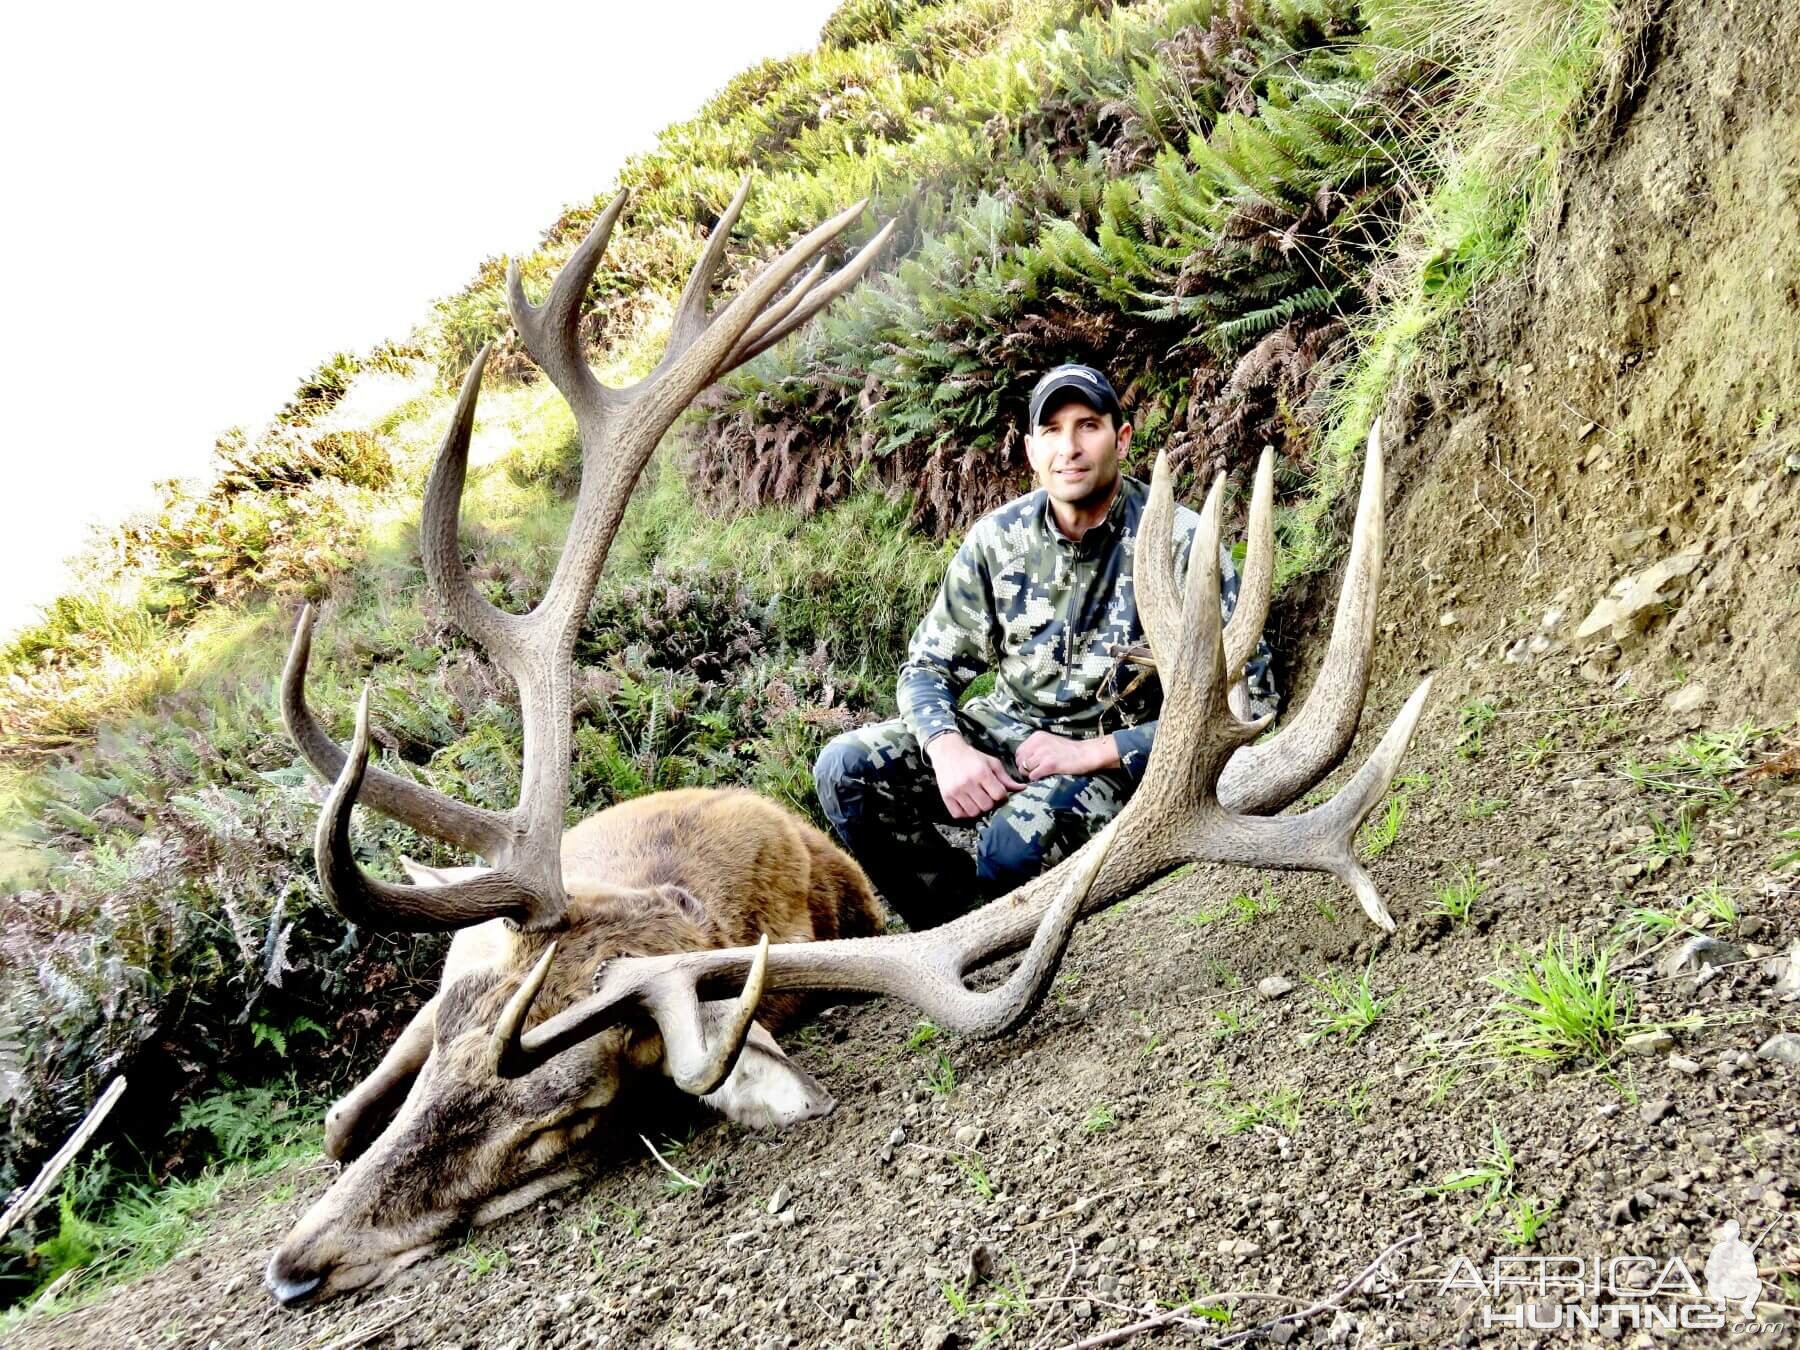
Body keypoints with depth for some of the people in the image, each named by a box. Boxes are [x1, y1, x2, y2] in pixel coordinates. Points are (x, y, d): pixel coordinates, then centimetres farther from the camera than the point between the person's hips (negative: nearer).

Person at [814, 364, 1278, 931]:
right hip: (1008, 728, 5)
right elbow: (929, 666, 4)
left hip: (1117, 753, -4)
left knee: (1016, 843, -35)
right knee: (845, 770, -15)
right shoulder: (999, 537, -3)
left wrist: (1091, 753, -21)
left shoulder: (1180, 543, -14)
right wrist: (949, 750, -20)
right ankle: (952, 924, 5)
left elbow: (1245, 697, -16)